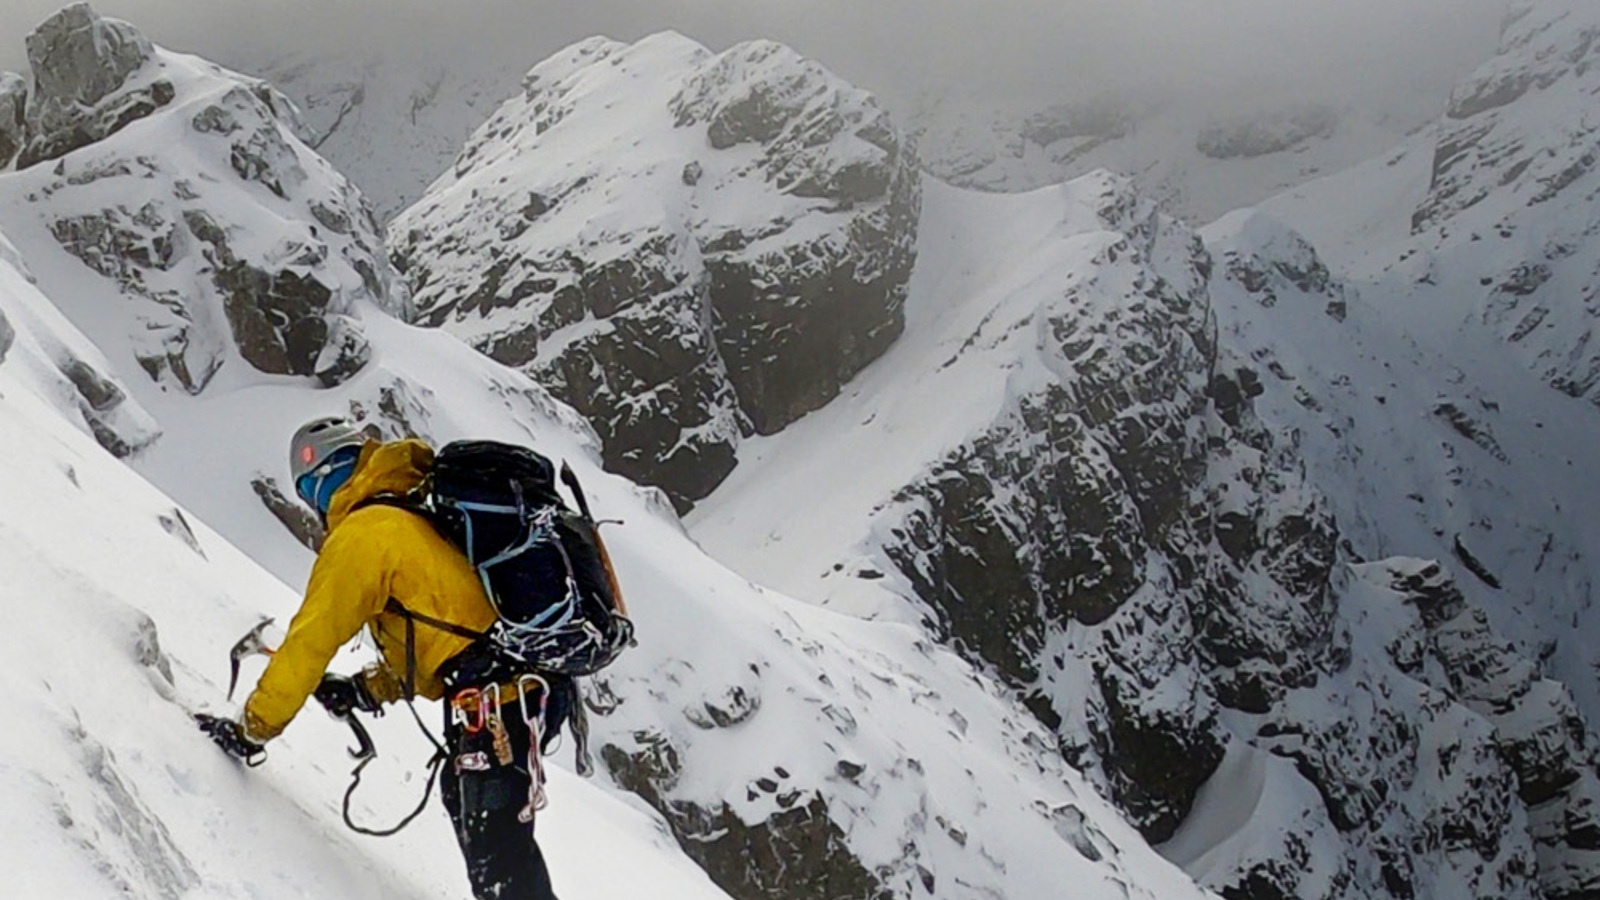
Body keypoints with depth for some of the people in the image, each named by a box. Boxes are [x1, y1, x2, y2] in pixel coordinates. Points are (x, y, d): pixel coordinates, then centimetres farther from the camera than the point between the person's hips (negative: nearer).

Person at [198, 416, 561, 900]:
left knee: (496, 852, -9)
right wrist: (371, 688, 22)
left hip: (494, 699, -9)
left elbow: (309, 642, -4)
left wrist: (251, 729, 4)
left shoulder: (362, 534, -6)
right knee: (463, 795, 28)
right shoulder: (428, 512, 20)